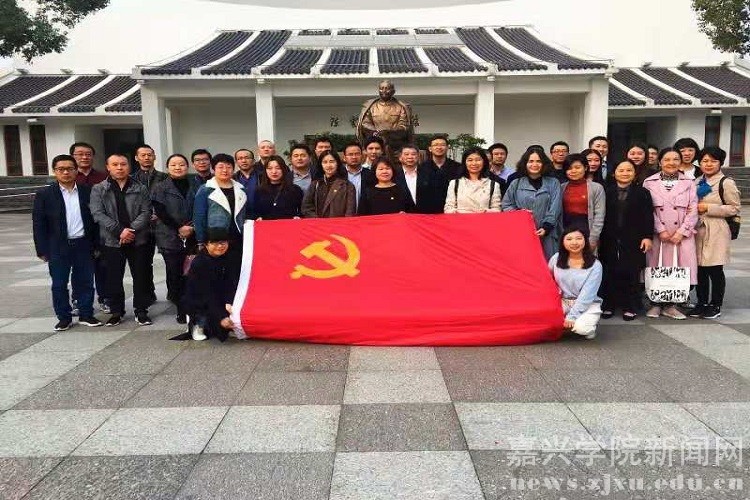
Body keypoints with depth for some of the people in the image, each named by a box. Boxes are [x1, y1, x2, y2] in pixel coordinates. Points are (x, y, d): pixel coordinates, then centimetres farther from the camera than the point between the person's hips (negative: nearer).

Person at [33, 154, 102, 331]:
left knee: (85, 282, 8)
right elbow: (39, 224, -2)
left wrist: (95, 244, 1)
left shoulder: (88, 192, 2)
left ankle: (86, 315, 20)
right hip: (58, 247, -1)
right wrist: (42, 250, -6)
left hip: (83, 245, 1)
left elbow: (94, 218, 6)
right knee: (59, 284, 7)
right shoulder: (44, 194, -2)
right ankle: (64, 317, 19)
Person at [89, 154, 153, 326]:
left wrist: (132, 230, -16)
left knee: (141, 276, 4)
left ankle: (141, 310, 15)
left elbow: (146, 213, -1)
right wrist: (120, 231, -16)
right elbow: (98, 214, -7)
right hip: (112, 241, 0)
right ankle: (116, 311, 19)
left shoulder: (140, 189, 6)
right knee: (114, 278, 7)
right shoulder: (98, 190, 4)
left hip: (138, 240, 0)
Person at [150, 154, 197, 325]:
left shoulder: (193, 188, 10)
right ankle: (181, 310, 4)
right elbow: (160, 212, -4)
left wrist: (192, 227, -8)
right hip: (170, 238, -2)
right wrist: (179, 228, -10)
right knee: (175, 274, -2)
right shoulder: (161, 188, 4)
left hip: (191, 238, 2)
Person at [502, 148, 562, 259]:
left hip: (546, 235, 0)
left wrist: (546, 228, -9)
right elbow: (506, 205, 14)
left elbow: (554, 209, 1)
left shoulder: (553, 183, 9)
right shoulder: (516, 183, 13)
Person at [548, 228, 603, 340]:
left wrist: (571, 316, -20)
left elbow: (586, 295, -16)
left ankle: (591, 322, 5)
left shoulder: (595, 265, -12)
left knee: (581, 327, -32)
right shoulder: (556, 258, -4)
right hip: (563, 302, 3)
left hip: (588, 304, -3)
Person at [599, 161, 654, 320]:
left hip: (633, 241, -1)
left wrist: (647, 236, -7)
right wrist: (598, 238, 2)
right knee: (609, 274, 3)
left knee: (631, 274, 2)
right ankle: (608, 306, 14)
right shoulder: (607, 192, 6)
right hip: (610, 241, 1)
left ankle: (630, 307, 12)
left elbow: (648, 217, 2)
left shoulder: (643, 193, 6)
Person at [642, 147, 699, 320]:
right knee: (656, 269, 1)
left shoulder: (688, 183, 8)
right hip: (657, 233, -1)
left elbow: (693, 210, 2)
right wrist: (661, 230, -10)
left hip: (682, 234, 1)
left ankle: (670, 305, 12)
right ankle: (656, 304, 13)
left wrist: (681, 232, -9)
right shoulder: (649, 182, 4)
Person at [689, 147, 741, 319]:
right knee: (700, 269, 8)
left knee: (715, 270, 0)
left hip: (716, 232, -6)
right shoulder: (697, 182, 13)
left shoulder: (726, 183, -6)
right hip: (698, 230, 6)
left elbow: (735, 208, -8)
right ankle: (702, 303, 20)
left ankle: (715, 306, 12)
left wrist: (708, 208, -15)